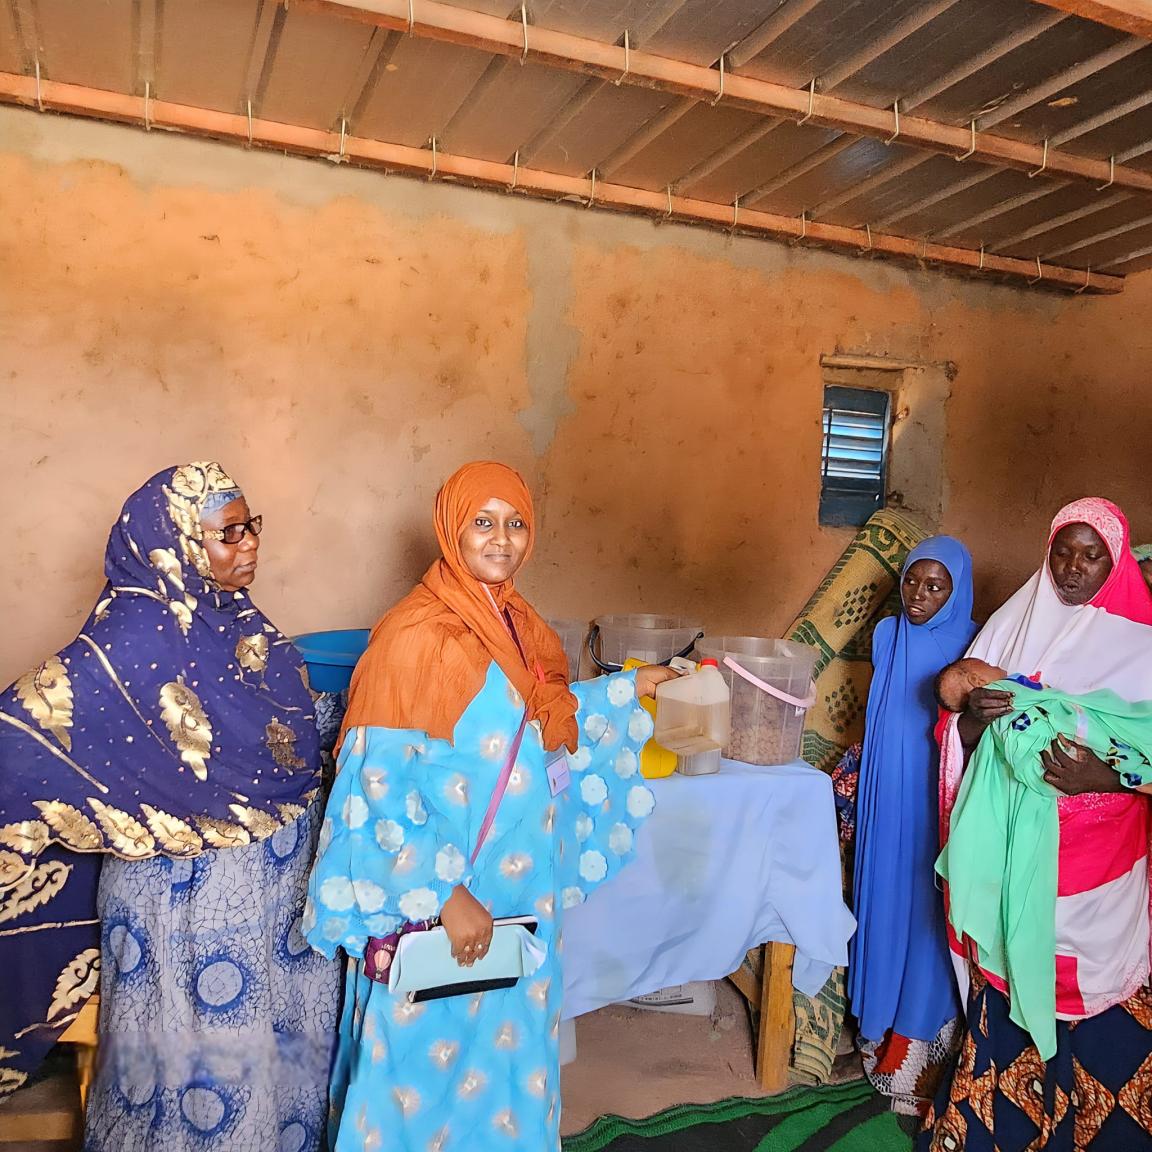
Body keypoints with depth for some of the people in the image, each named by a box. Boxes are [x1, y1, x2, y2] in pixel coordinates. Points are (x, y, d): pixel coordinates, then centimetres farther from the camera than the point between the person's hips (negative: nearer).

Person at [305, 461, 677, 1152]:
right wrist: (444, 895, -23)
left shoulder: (520, 625, 3)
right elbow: (380, 788, -21)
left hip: (519, 887, 7)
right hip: (435, 898, -7)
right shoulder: (416, 636, -20)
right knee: (437, 1053, 12)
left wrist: (629, 690, 17)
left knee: (507, 1043, 22)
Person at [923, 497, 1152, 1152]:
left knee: (1087, 994, 4)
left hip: (1095, 853, -2)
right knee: (1004, 979, 10)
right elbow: (960, 739, 5)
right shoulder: (1011, 625, 4)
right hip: (1010, 844, 2)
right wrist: (976, 718, -17)